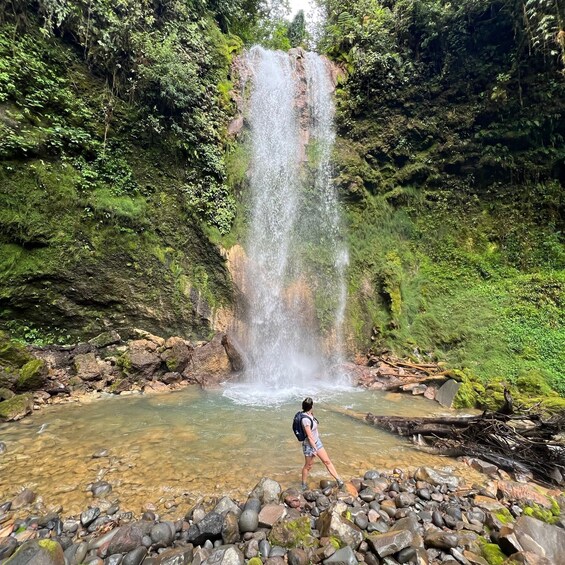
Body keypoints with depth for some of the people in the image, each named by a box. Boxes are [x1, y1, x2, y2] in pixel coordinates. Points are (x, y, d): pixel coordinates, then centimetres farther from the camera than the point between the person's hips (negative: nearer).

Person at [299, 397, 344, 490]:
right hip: (309, 445, -7)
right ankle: (303, 484, 37)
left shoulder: (310, 414, -5)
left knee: (327, 461, 9)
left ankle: (339, 480, 17)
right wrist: (315, 449, -18)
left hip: (317, 441, 7)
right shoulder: (305, 419, -33)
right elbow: (309, 437, -27)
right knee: (308, 466, 15)